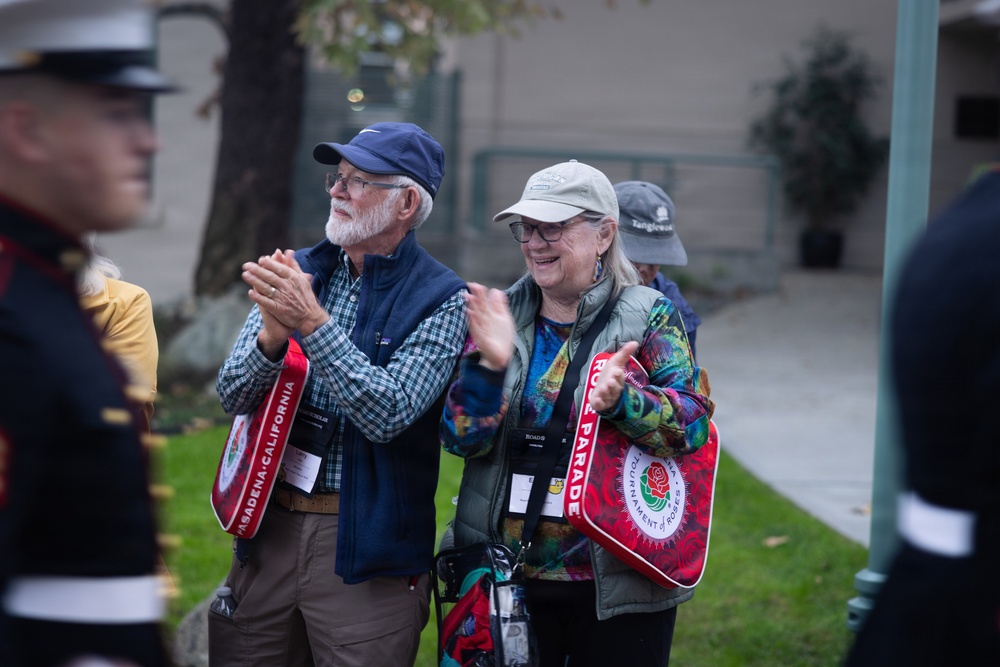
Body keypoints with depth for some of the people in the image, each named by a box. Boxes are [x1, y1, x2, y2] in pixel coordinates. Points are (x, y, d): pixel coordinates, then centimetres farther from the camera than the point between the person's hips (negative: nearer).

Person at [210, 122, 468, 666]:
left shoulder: (441, 300, -7)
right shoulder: (299, 271, 7)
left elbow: (388, 414, -19)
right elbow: (233, 398, 3)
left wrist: (313, 322, -24)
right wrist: (273, 334, -18)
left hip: (366, 545, -4)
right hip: (269, 525, 5)